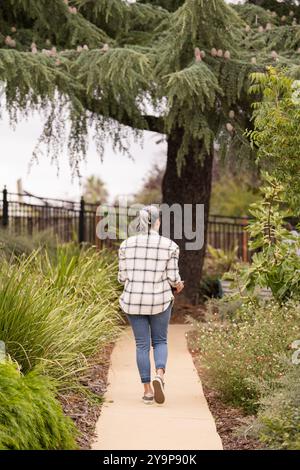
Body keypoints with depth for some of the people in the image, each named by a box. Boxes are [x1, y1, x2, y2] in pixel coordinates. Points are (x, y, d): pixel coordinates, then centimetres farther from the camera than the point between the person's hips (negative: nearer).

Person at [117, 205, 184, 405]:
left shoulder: (127, 244, -2)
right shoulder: (169, 246, -6)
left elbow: (122, 277, 0)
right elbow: (172, 277, -5)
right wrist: (178, 285, 17)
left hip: (133, 301, 1)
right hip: (160, 301, -1)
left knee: (142, 345, 10)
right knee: (160, 341, 14)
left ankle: (147, 389, 8)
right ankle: (160, 374, -12)